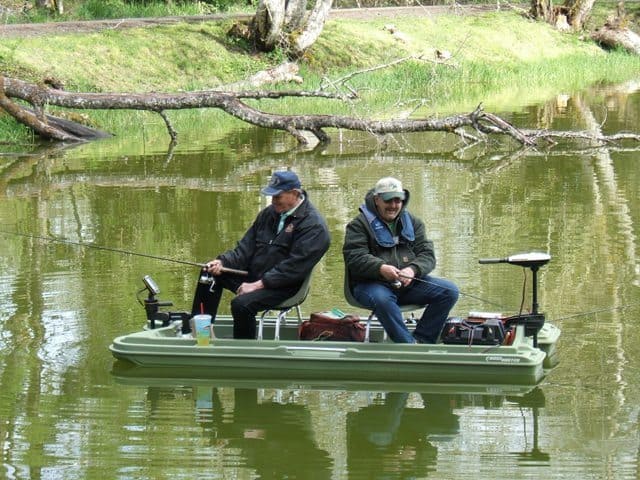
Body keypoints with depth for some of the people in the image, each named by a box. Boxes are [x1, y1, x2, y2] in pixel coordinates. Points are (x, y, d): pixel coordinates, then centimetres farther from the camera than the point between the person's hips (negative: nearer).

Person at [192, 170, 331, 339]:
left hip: (285, 286, -8)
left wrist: (258, 285, -23)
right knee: (212, 274, 0)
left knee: (241, 304, -30)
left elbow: (294, 267, -21)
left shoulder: (314, 225, -15)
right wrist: (222, 262, -8)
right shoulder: (270, 213, 11)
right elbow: (246, 248, 11)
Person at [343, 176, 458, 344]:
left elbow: (427, 255, 5)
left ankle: (421, 340, -14)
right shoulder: (359, 224, 2)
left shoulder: (413, 223, 16)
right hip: (371, 283, -5)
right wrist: (381, 269, -31)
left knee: (449, 291, -15)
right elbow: (354, 258, -12)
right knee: (382, 299, -40)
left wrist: (413, 270, -19)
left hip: (409, 283, 5)